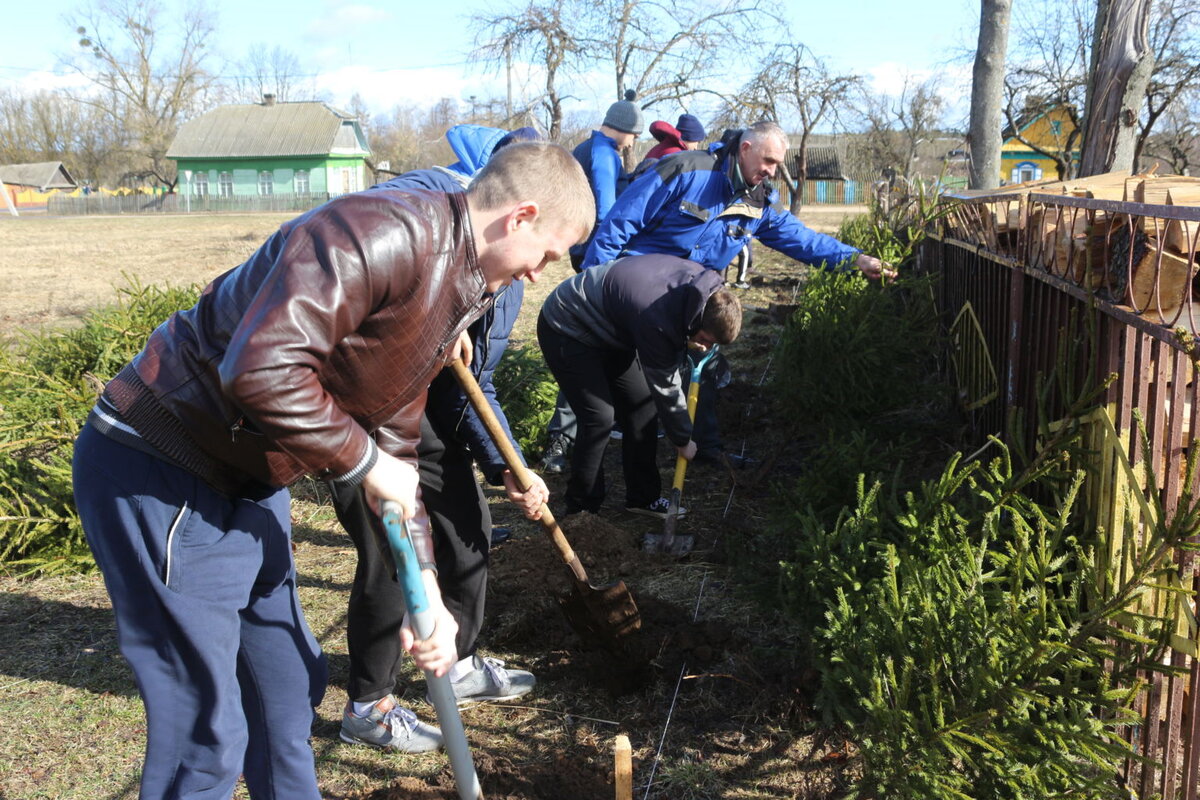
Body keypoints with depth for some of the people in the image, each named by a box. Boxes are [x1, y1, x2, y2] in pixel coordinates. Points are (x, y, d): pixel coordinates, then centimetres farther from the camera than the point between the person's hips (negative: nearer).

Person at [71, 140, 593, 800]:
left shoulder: (455, 292, 9)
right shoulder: (382, 232, -24)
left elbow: (397, 448, 13)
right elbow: (261, 368, -35)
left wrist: (425, 594, 10)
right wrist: (365, 462, -20)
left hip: (248, 483, 10)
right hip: (158, 476, -9)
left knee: (290, 689, 21)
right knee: (207, 734, 0)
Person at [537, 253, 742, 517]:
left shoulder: (697, 276, -14)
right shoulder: (657, 320, -37)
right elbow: (664, 387, -23)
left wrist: (689, 338, -6)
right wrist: (682, 440, -9)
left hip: (608, 331, 9)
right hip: (566, 331, -9)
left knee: (642, 403, 5)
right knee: (600, 418, -16)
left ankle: (643, 497, 17)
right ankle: (581, 511, 0)